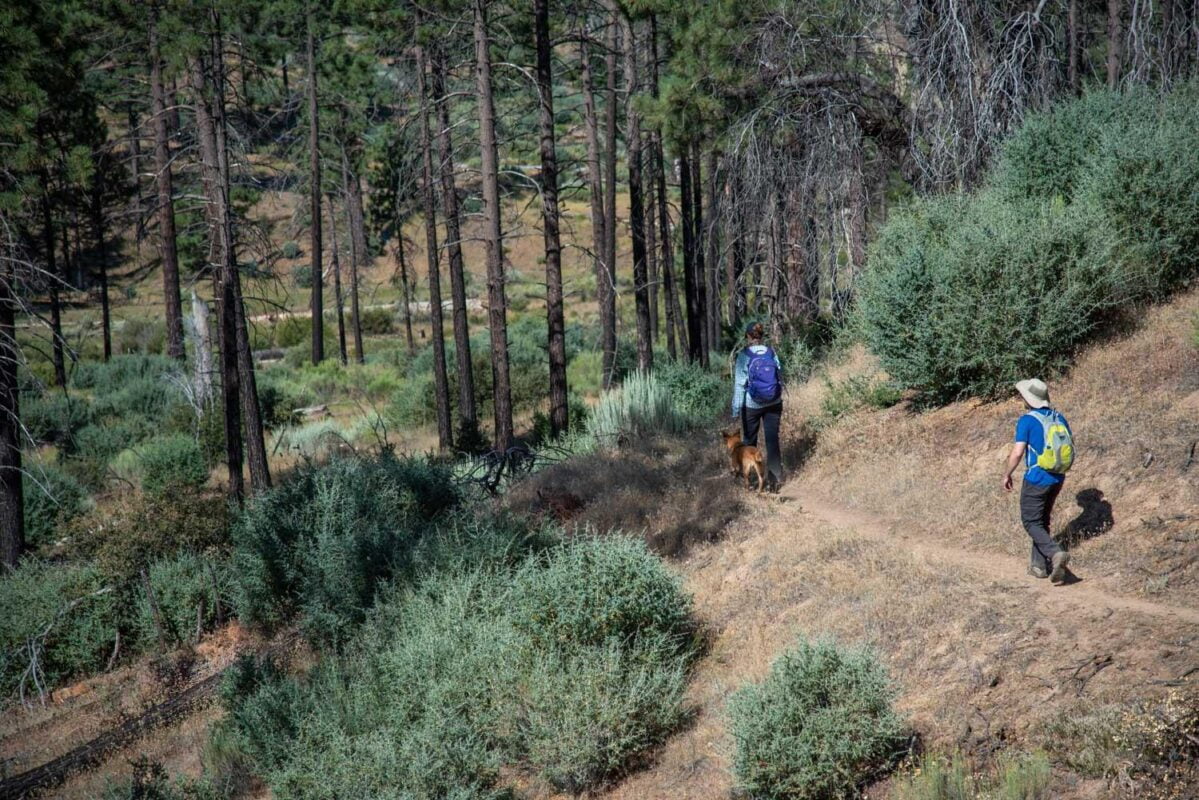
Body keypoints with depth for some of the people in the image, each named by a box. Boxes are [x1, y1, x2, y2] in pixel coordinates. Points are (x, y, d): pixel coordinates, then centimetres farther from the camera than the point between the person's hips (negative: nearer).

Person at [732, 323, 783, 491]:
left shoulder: (744, 355, -11)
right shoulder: (771, 353, -2)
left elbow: (739, 384, -13)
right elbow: (780, 378, 3)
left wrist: (736, 409, -10)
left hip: (751, 405, -2)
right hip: (773, 404, 2)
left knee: (749, 440, 15)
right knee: (772, 440, 5)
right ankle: (774, 479, 0)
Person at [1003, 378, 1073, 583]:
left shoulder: (1027, 420, -14)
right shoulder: (1058, 417, 5)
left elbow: (1017, 452, -18)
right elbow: (1070, 443, 10)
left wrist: (1007, 475, -4)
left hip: (1036, 479, -7)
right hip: (1058, 478, 7)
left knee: (1031, 522, 3)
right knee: (1043, 520, 19)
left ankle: (1056, 553, -19)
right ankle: (1039, 565, 21)